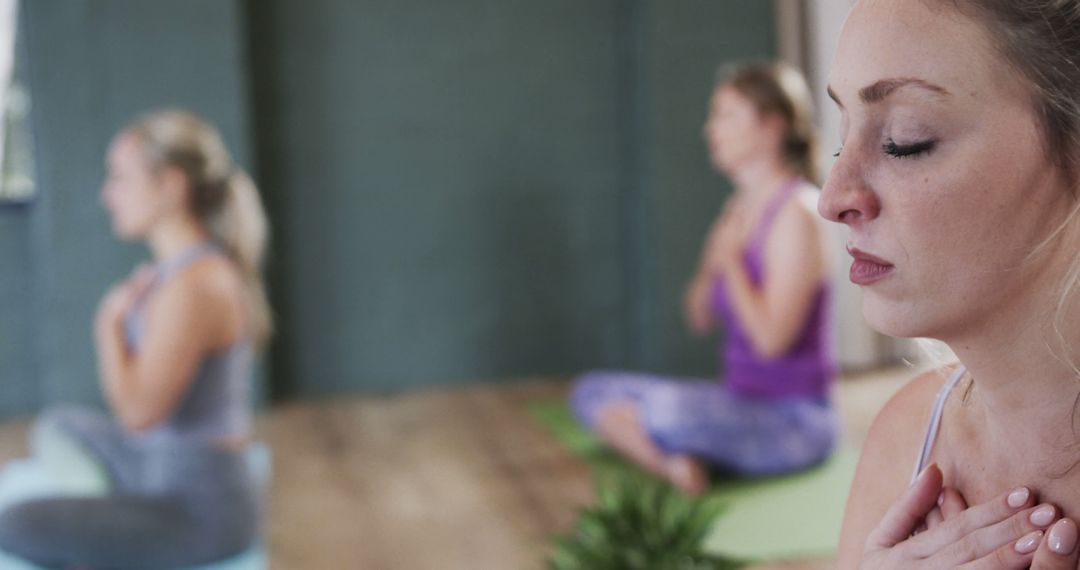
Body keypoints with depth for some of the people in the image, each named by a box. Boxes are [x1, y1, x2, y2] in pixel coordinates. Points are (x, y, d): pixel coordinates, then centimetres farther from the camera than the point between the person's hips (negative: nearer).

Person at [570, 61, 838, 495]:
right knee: (592, 393, 0)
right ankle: (676, 466, -18)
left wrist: (732, 260, -10)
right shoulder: (739, 208, 12)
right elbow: (699, 320, 15)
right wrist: (713, 259, -3)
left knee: (665, 407, -37)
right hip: (742, 404, 9)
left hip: (795, 419, -9)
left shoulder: (797, 211, -14)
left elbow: (771, 337, -21)